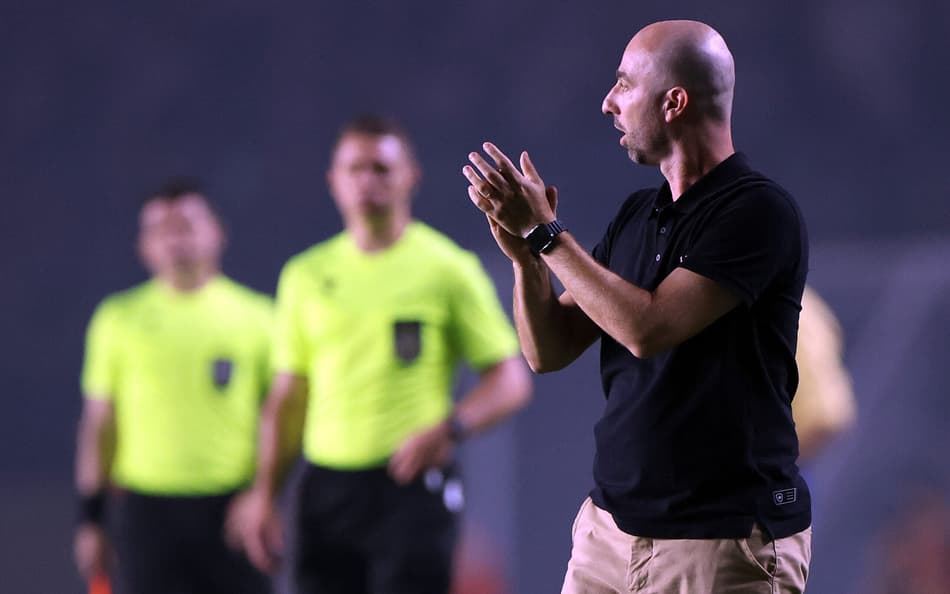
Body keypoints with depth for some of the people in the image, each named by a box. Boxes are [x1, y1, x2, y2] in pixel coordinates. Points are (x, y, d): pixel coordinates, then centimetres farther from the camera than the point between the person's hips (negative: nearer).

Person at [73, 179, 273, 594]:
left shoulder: (255, 314, 5)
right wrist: (90, 520, 5)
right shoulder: (120, 318, 7)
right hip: (147, 509, 0)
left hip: (232, 510, 0)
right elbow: (98, 421, 8)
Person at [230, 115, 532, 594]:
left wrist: (448, 430, -19)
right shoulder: (307, 275, 12)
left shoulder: (448, 268, -1)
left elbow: (511, 380, -1)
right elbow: (287, 397, 16)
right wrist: (264, 493, 8)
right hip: (326, 490, 4)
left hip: (412, 486, -4)